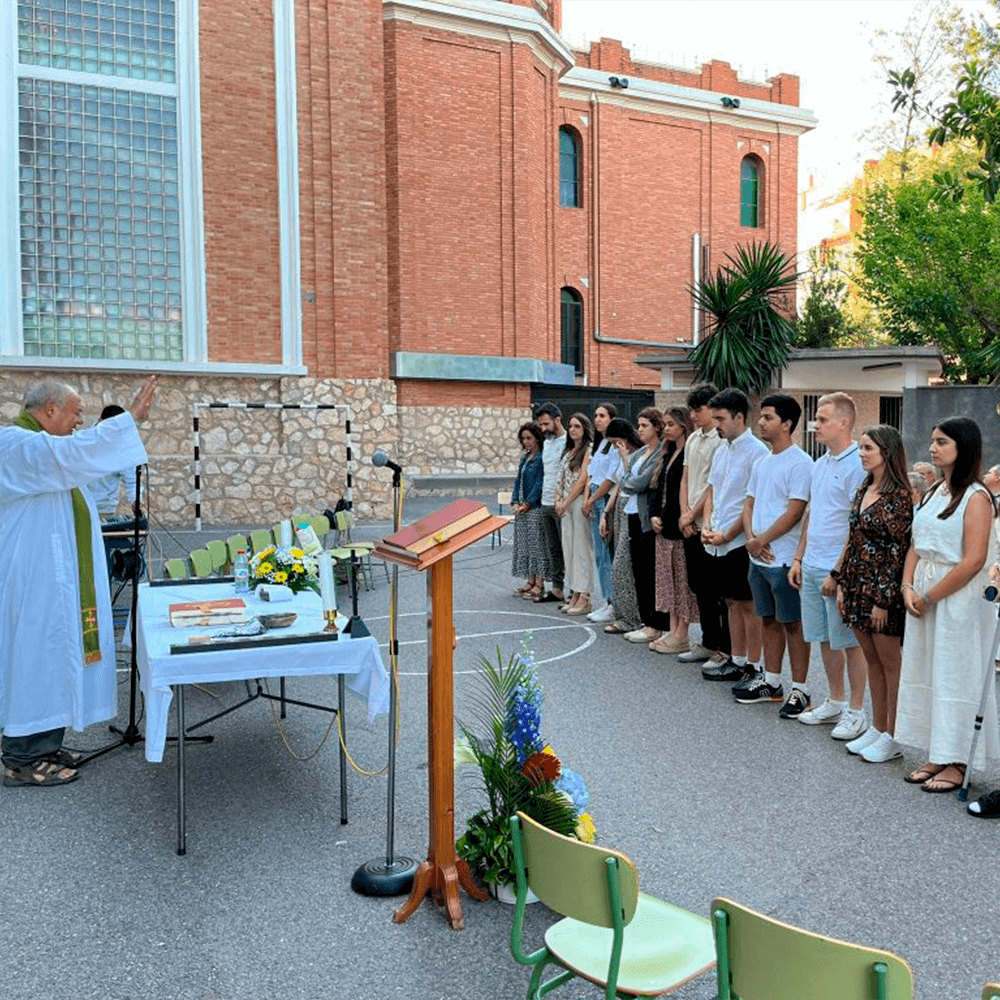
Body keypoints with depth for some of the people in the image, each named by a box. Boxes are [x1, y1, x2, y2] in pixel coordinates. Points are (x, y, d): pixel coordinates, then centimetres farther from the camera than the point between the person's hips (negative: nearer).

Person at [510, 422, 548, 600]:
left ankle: (539, 584, 2)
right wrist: (516, 502, 3)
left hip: (535, 507, -9)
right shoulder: (524, 457, 15)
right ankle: (530, 580, 19)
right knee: (524, 545, 11)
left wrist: (527, 504, -14)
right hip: (522, 508, 9)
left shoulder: (542, 458, -11)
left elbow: (540, 483, -15)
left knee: (537, 544, -4)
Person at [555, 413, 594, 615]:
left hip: (580, 501, -8)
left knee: (582, 548, -7)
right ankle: (575, 594, 15)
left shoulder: (589, 450, -7)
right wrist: (558, 499, 1)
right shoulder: (568, 451, 18)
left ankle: (584, 599, -5)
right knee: (569, 549, 9)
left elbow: (583, 479, -13)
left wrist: (566, 502, -12)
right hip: (566, 504, 8)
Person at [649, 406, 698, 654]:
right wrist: (654, 515, 4)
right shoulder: (668, 454, 17)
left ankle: (681, 636, 5)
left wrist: (669, 519, -16)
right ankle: (673, 630, 19)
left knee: (682, 579, -2)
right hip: (664, 526, 10)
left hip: (679, 526, -10)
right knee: (668, 578, 12)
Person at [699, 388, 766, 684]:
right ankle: (736, 661, 26)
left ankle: (753, 667, 12)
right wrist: (706, 526, 3)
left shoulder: (756, 451, -13)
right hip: (717, 542, 8)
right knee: (732, 602, 16)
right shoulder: (721, 449, 12)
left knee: (749, 605, 2)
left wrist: (727, 535, -14)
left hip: (740, 542, -8)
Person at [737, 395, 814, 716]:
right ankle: (771, 682, 27)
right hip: (758, 557, 8)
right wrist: (750, 538, -4)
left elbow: (795, 512, -17)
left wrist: (762, 540, -13)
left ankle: (799, 690, 9)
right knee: (769, 620, 16)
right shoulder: (762, 463, 14)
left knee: (792, 623, 0)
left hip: (784, 558, -8)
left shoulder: (800, 463, -12)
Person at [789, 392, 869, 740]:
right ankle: (835, 702, 29)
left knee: (850, 641, 3)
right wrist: (799, 558, 16)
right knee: (825, 639, 15)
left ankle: (856, 711, 15)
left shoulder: (858, 465, -14)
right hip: (812, 567, 8)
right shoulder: (820, 464, 13)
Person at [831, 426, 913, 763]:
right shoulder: (864, 489, 11)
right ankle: (877, 728, 26)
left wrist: (883, 600, -17)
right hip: (857, 586, 8)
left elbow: (897, 552, -16)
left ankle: (892, 736, 14)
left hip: (882, 589, -8)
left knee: (890, 662, 4)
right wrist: (841, 583, 11)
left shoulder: (898, 495, -13)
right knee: (872, 660, 15)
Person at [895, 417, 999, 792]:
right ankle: (937, 755, 24)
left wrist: (929, 597, -15)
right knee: (925, 672, 12)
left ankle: (957, 764, 13)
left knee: (955, 676, 1)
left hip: (960, 596, -8)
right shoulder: (933, 492, 12)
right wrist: (908, 587, -2)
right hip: (924, 596, 8)